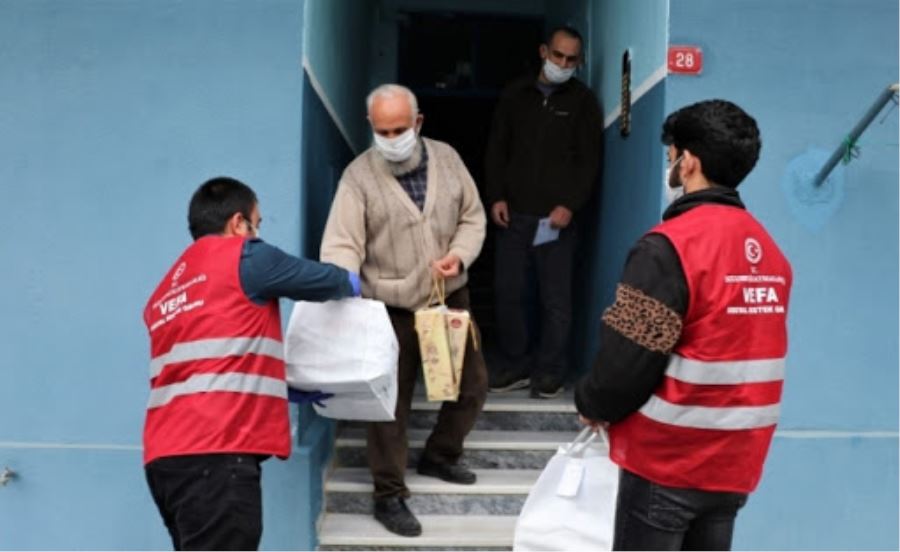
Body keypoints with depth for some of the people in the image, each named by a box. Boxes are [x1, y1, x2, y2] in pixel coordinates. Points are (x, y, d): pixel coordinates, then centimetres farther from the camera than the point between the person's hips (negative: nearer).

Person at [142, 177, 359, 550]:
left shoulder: (169, 289, 23)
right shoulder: (244, 257, 1)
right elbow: (330, 282, 11)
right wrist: (350, 284, 34)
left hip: (171, 456, 9)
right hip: (214, 456, -9)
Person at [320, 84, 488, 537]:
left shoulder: (447, 158, 1)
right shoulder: (359, 175, -11)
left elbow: (473, 216, 6)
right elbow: (342, 245, -18)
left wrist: (460, 255, -13)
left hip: (450, 299, 5)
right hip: (393, 309, -4)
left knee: (472, 383, 15)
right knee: (391, 403, 2)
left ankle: (439, 456, 40)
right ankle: (389, 496, 18)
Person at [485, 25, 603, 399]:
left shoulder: (583, 101, 5)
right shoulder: (516, 94, 12)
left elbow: (589, 161, 0)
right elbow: (496, 150, 13)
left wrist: (570, 205, -12)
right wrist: (496, 196, 1)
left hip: (557, 216, -2)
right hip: (514, 213, 3)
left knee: (555, 298, 0)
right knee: (508, 292, 3)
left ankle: (550, 371, 10)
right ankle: (515, 365, 15)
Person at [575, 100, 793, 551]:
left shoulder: (671, 246, -17)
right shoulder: (767, 248, 6)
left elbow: (628, 358, -19)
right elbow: (742, 350, 10)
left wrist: (592, 405, 1)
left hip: (667, 460, -7)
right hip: (736, 462, 7)